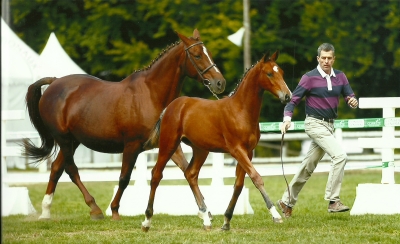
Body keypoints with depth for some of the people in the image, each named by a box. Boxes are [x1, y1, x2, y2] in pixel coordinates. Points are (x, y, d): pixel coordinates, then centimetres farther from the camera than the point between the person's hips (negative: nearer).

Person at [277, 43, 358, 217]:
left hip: (329, 125, 6)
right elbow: (294, 99, -10)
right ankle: (333, 201, -19)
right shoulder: (310, 78, -10)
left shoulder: (340, 77, 5)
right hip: (315, 124, -6)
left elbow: (349, 96, 3)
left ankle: (287, 201, 25)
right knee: (339, 155, -22)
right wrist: (287, 118, -26)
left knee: (309, 166, 12)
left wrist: (353, 102, -22)